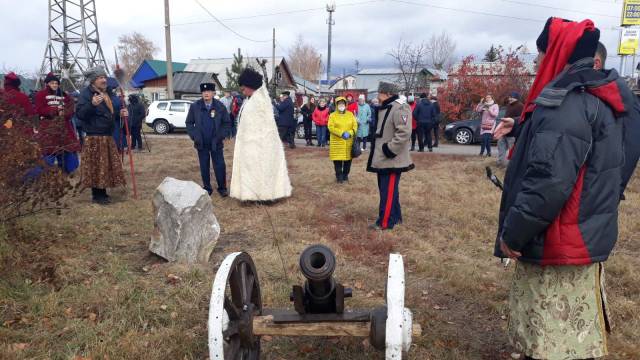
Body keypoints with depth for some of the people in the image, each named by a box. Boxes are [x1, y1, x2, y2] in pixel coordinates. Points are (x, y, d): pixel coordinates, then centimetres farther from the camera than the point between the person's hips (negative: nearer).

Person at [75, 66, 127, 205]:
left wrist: (120, 113, 11)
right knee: (96, 166, -5)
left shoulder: (106, 94, 17)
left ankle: (102, 192, 21)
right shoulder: (86, 93, -10)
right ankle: (97, 195, 4)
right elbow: (80, 114, -20)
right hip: (94, 137, -9)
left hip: (107, 137, 9)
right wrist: (92, 104, -36)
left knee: (106, 165, 11)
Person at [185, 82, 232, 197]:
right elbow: (189, 123, 7)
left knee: (220, 166, 1)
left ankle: (222, 188, 15)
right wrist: (194, 136, -6)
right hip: (201, 143, 1)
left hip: (216, 143, -1)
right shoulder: (195, 107, 0)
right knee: (204, 167, 9)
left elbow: (227, 123, 2)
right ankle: (207, 188, 21)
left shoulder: (220, 106, -3)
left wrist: (220, 136, -9)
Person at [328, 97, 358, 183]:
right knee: (337, 160, -1)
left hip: (348, 142, 2)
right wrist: (342, 133, -20)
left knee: (348, 159, 7)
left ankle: (345, 175, 24)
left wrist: (349, 133, -16)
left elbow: (355, 126, 4)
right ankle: (339, 176, 12)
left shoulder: (350, 114, 9)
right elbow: (331, 127, -10)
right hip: (336, 142, -2)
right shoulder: (332, 115, 1)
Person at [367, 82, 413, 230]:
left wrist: (390, 149, -23)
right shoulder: (385, 108, 16)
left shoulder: (400, 108, -17)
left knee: (388, 191, -4)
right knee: (387, 189, 17)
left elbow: (404, 132, -26)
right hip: (383, 159, 10)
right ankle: (396, 217, 29)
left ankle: (385, 222, 2)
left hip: (391, 160, -10)